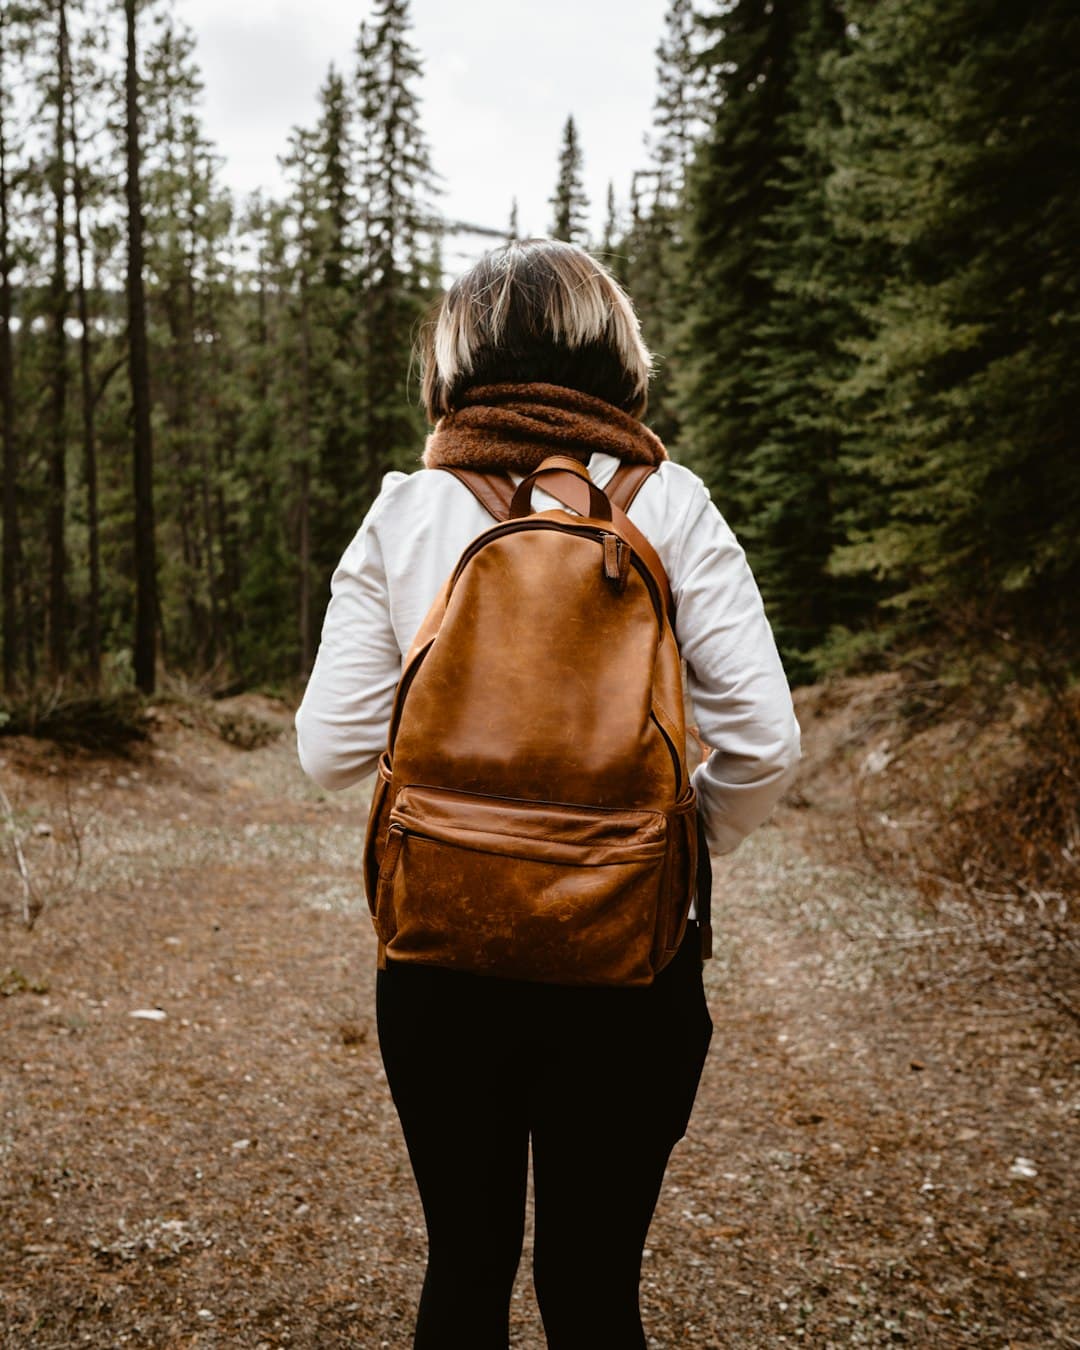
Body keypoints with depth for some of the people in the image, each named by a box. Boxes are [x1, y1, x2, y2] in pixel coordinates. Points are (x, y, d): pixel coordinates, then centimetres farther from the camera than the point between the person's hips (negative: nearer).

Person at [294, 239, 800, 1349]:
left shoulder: (405, 513, -4)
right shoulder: (669, 507, -6)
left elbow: (329, 749, -7)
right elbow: (762, 741, -12)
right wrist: (686, 844, 7)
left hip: (438, 953, 1)